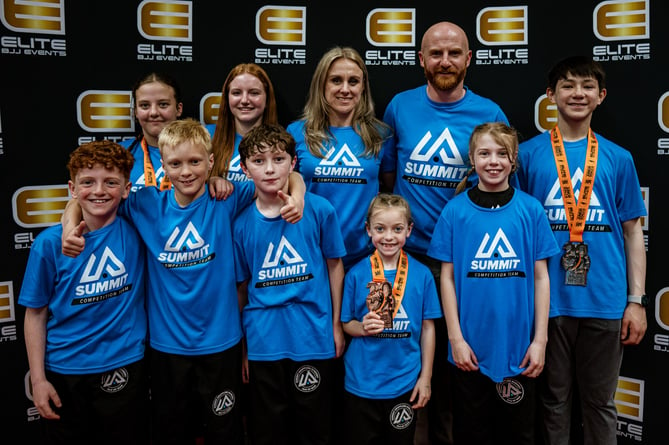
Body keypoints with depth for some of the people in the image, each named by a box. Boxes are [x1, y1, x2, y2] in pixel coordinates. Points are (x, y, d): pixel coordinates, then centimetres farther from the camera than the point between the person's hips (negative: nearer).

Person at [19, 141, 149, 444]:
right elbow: (36, 315, -2)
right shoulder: (50, 242, -8)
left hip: (125, 369, 1)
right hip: (64, 373, 0)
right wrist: (38, 379, -4)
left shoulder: (137, 231, -6)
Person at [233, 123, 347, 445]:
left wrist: (337, 325, 4)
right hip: (263, 342, 1)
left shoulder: (319, 210, -7)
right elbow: (241, 286, 5)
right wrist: (240, 345, 6)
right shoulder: (241, 224, -2)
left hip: (313, 337, -1)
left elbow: (334, 266, 3)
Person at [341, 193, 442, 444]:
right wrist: (363, 328, -18)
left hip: (404, 383, 0)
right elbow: (346, 323, 3)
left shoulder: (422, 274, -5)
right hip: (361, 383, 0)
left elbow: (427, 328, 0)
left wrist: (425, 377, 0)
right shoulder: (356, 274, -6)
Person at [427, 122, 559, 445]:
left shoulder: (531, 209, -2)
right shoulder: (455, 210, -4)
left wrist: (540, 340, -3)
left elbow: (540, 277, 0)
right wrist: (455, 338, -6)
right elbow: (448, 277, -2)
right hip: (470, 346, 0)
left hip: (519, 347, 1)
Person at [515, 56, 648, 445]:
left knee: (600, 402, 14)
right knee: (555, 400, 13)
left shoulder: (619, 159, 6)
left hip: (605, 301, 1)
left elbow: (633, 231, 8)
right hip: (549, 300, -1)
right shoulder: (528, 154, 1)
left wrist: (637, 301, 2)